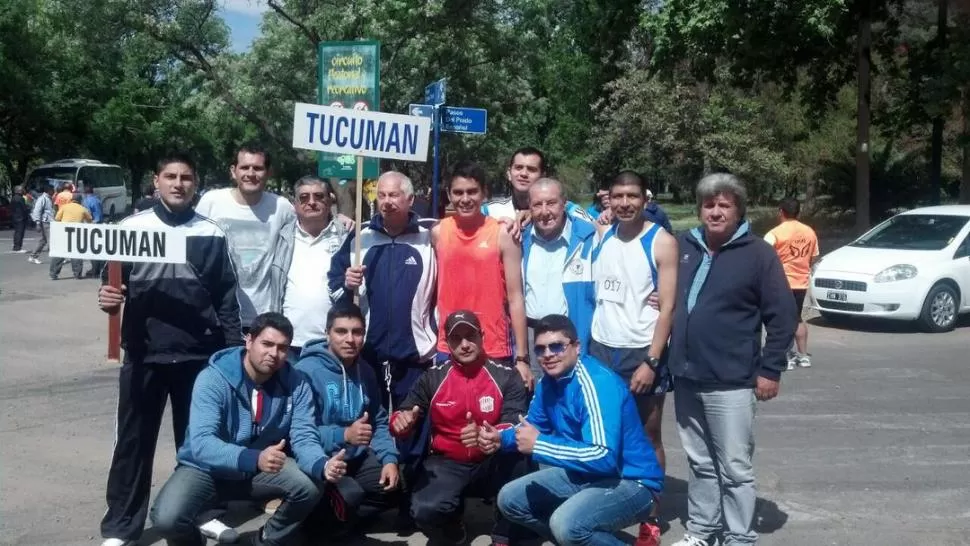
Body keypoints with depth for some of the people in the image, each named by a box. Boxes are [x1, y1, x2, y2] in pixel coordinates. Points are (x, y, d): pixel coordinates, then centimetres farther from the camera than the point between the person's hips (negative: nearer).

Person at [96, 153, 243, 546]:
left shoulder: (211, 234, 6)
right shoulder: (131, 228, 3)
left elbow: (226, 296, 6)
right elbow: (112, 283, 4)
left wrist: (234, 348, 2)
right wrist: (109, 298, -19)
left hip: (200, 354, 1)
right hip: (145, 353, -1)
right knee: (134, 439, 6)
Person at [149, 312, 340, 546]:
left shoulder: (296, 384, -12)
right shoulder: (213, 378, -24)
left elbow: (304, 438, -17)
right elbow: (202, 444, -34)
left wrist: (323, 466, -41)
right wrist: (254, 459, -52)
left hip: (261, 470, 3)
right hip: (207, 470, -3)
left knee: (310, 486, -23)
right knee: (166, 519, -29)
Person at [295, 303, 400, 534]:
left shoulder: (365, 371, 7)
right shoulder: (307, 371, -17)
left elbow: (379, 422, 11)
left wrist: (390, 458, -5)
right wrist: (344, 435, -32)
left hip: (357, 457, 8)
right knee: (349, 495, -30)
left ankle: (335, 523, 4)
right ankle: (314, 523, 1)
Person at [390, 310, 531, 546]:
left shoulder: (506, 377, -6)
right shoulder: (433, 378, -1)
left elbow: (516, 426, -16)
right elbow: (403, 416, 2)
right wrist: (401, 420, -25)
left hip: (491, 464, 0)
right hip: (447, 464, 0)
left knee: (515, 455, -34)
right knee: (425, 511, -29)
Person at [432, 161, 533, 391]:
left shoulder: (502, 235, -4)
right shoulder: (437, 233, 4)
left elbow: (515, 298, -4)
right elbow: (433, 290, 9)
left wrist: (522, 357, -7)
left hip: (495, 351, -2)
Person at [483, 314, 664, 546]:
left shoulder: (598, 384, -26)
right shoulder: (548, 381, 1)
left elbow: (604, 457, -36)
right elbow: (534, 425, 17)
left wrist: (538, 445, -29)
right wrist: (501, 438, -5)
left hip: (632, 482, -9)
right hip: (585, 474, 9)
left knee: (566, 523, -34)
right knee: (510, 499, 6)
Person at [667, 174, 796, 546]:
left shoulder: (758, 254, -6)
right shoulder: (683, 247, 7)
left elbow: (782, 316, -7)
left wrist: (770, 369, -9)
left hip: (731, 384, -5)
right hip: (687, 379, 5)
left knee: (735, 468, 3)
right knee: (699, 463, 16)